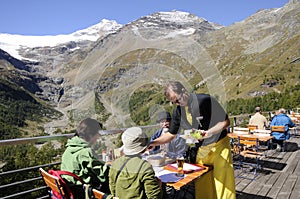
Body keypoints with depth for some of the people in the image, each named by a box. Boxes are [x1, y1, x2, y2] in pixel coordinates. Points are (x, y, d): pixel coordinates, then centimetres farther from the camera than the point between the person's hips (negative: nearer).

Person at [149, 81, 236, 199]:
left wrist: (209, 132, -29)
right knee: (201, 185, 9)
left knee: (222, 183, 3)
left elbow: (226, 122, -14)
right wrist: (151, 143, -6)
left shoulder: (205, 100, -21)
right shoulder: (178, 111, -6)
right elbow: (171, 134, 4)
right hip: (201, 149, 4)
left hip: (219, 146, -4)